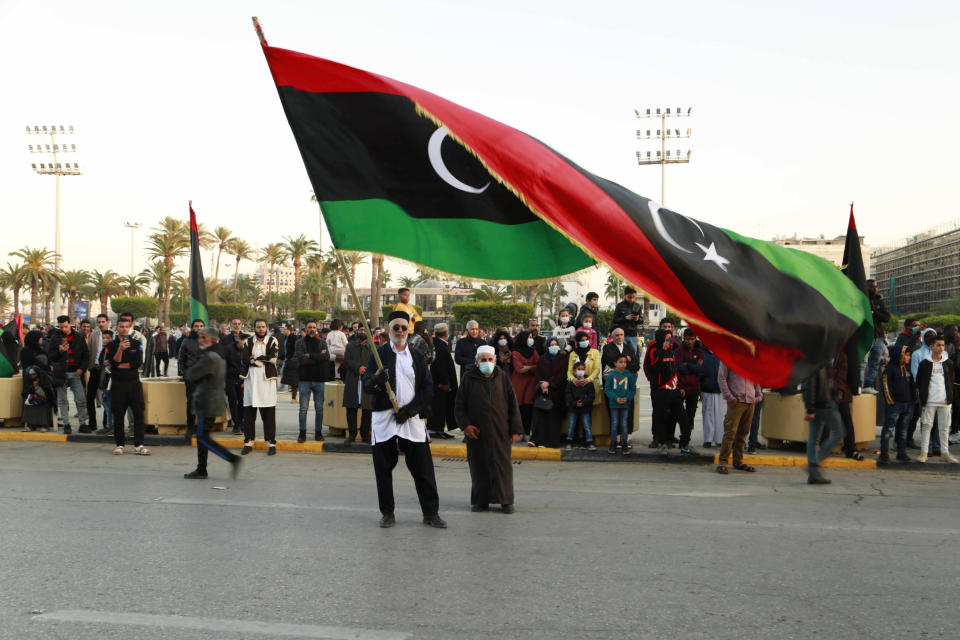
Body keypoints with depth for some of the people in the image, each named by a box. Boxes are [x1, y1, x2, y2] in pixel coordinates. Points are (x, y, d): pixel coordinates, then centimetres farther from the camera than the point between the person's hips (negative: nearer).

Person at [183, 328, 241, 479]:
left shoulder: (209, 357, -18)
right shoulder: (218, 356, 15)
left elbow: (192, 374, -17)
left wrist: (186, 373, 4)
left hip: (208, 403, -10)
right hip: (212, 402, 10)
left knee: (203, 437, -8)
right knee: (201, 436, 14)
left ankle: (233, 458, -10)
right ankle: (201, 470, 18)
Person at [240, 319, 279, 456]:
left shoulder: (272, 341, 5)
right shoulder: (248, 343, 12)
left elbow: (272, 358, -10)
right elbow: (244, 359, -4)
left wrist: (254, 358, -5)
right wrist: (261, 361, -11)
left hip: (266, 379, -3)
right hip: (250, 379, 3)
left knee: (268, 413, -2)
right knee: (248, 413, 5)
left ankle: (271, 442, 4)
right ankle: (249, 441, 13)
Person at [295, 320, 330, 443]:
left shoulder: (321, 342, 9)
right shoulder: (300, 342, 2)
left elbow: (326, 356, -9)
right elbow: (301, 359, -12)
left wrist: (310, 355, -11)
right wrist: (319, 357, -9)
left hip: (319, 379, 2)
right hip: (305, 379, -2)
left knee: (319, 408, 6)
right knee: (303, 408, 0)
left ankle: (318, 432, 14)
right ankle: (302, 433, 7)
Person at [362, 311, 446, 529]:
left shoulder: (417, 356, 12)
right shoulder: (379, 354, 7)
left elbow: (428, 388, 6)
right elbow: (366, 385, -1)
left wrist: (410, 410, -8)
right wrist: (377, 379, -25)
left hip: (412, 420, 1)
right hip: (384, 419, -1)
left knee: (423, 468, -1)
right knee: (383, 468, 3)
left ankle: (431, 513, 6)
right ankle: (387, 513, 15)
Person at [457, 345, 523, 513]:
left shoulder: (502, 378, 5)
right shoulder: (469, 379, 4)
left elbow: (513, 404, 6)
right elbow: (460, 406, 6)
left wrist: (515, 429, 2)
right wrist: (465, 425, -7)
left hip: (500, 431, 0)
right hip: (476, 432, 0)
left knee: (502, 465, 0)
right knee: (478, 466, 4)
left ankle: (505, 500, 9)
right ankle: (480, 501, 15)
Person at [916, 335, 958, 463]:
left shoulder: (948, 363, 7)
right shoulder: (924, 363, 0)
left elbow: (952, 378, 15)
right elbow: (918, 381, 4)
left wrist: (949, 394, 8)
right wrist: (922, 395, 0)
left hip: (945, 400, 3)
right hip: (929, 400, -2)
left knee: (945, 426, 7)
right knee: (926, 425, 0)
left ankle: (945, 452, 16)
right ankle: (923, 453, 5)